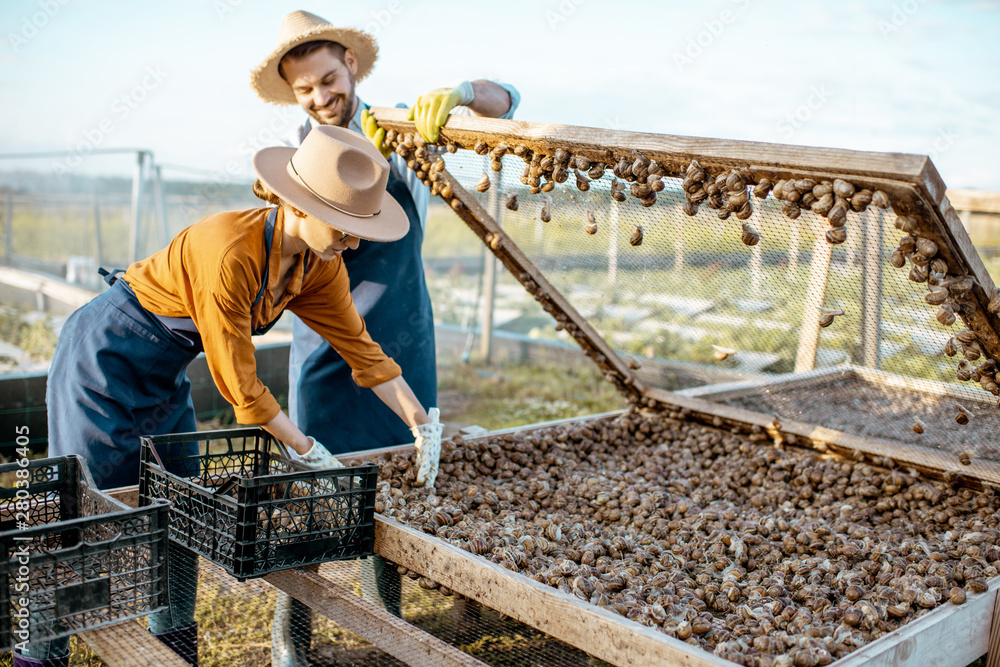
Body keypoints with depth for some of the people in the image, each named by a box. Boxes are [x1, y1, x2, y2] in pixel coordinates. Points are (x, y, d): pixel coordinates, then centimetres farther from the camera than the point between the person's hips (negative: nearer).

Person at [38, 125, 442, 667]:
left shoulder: (319, 263, -10)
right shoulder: (231, 250, -34)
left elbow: (361, 348, -4)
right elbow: (236, 380, -27)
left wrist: (422, 424, -9)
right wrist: (307, 449, -19)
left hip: (164, 376, 8)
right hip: (104, 355, -7)